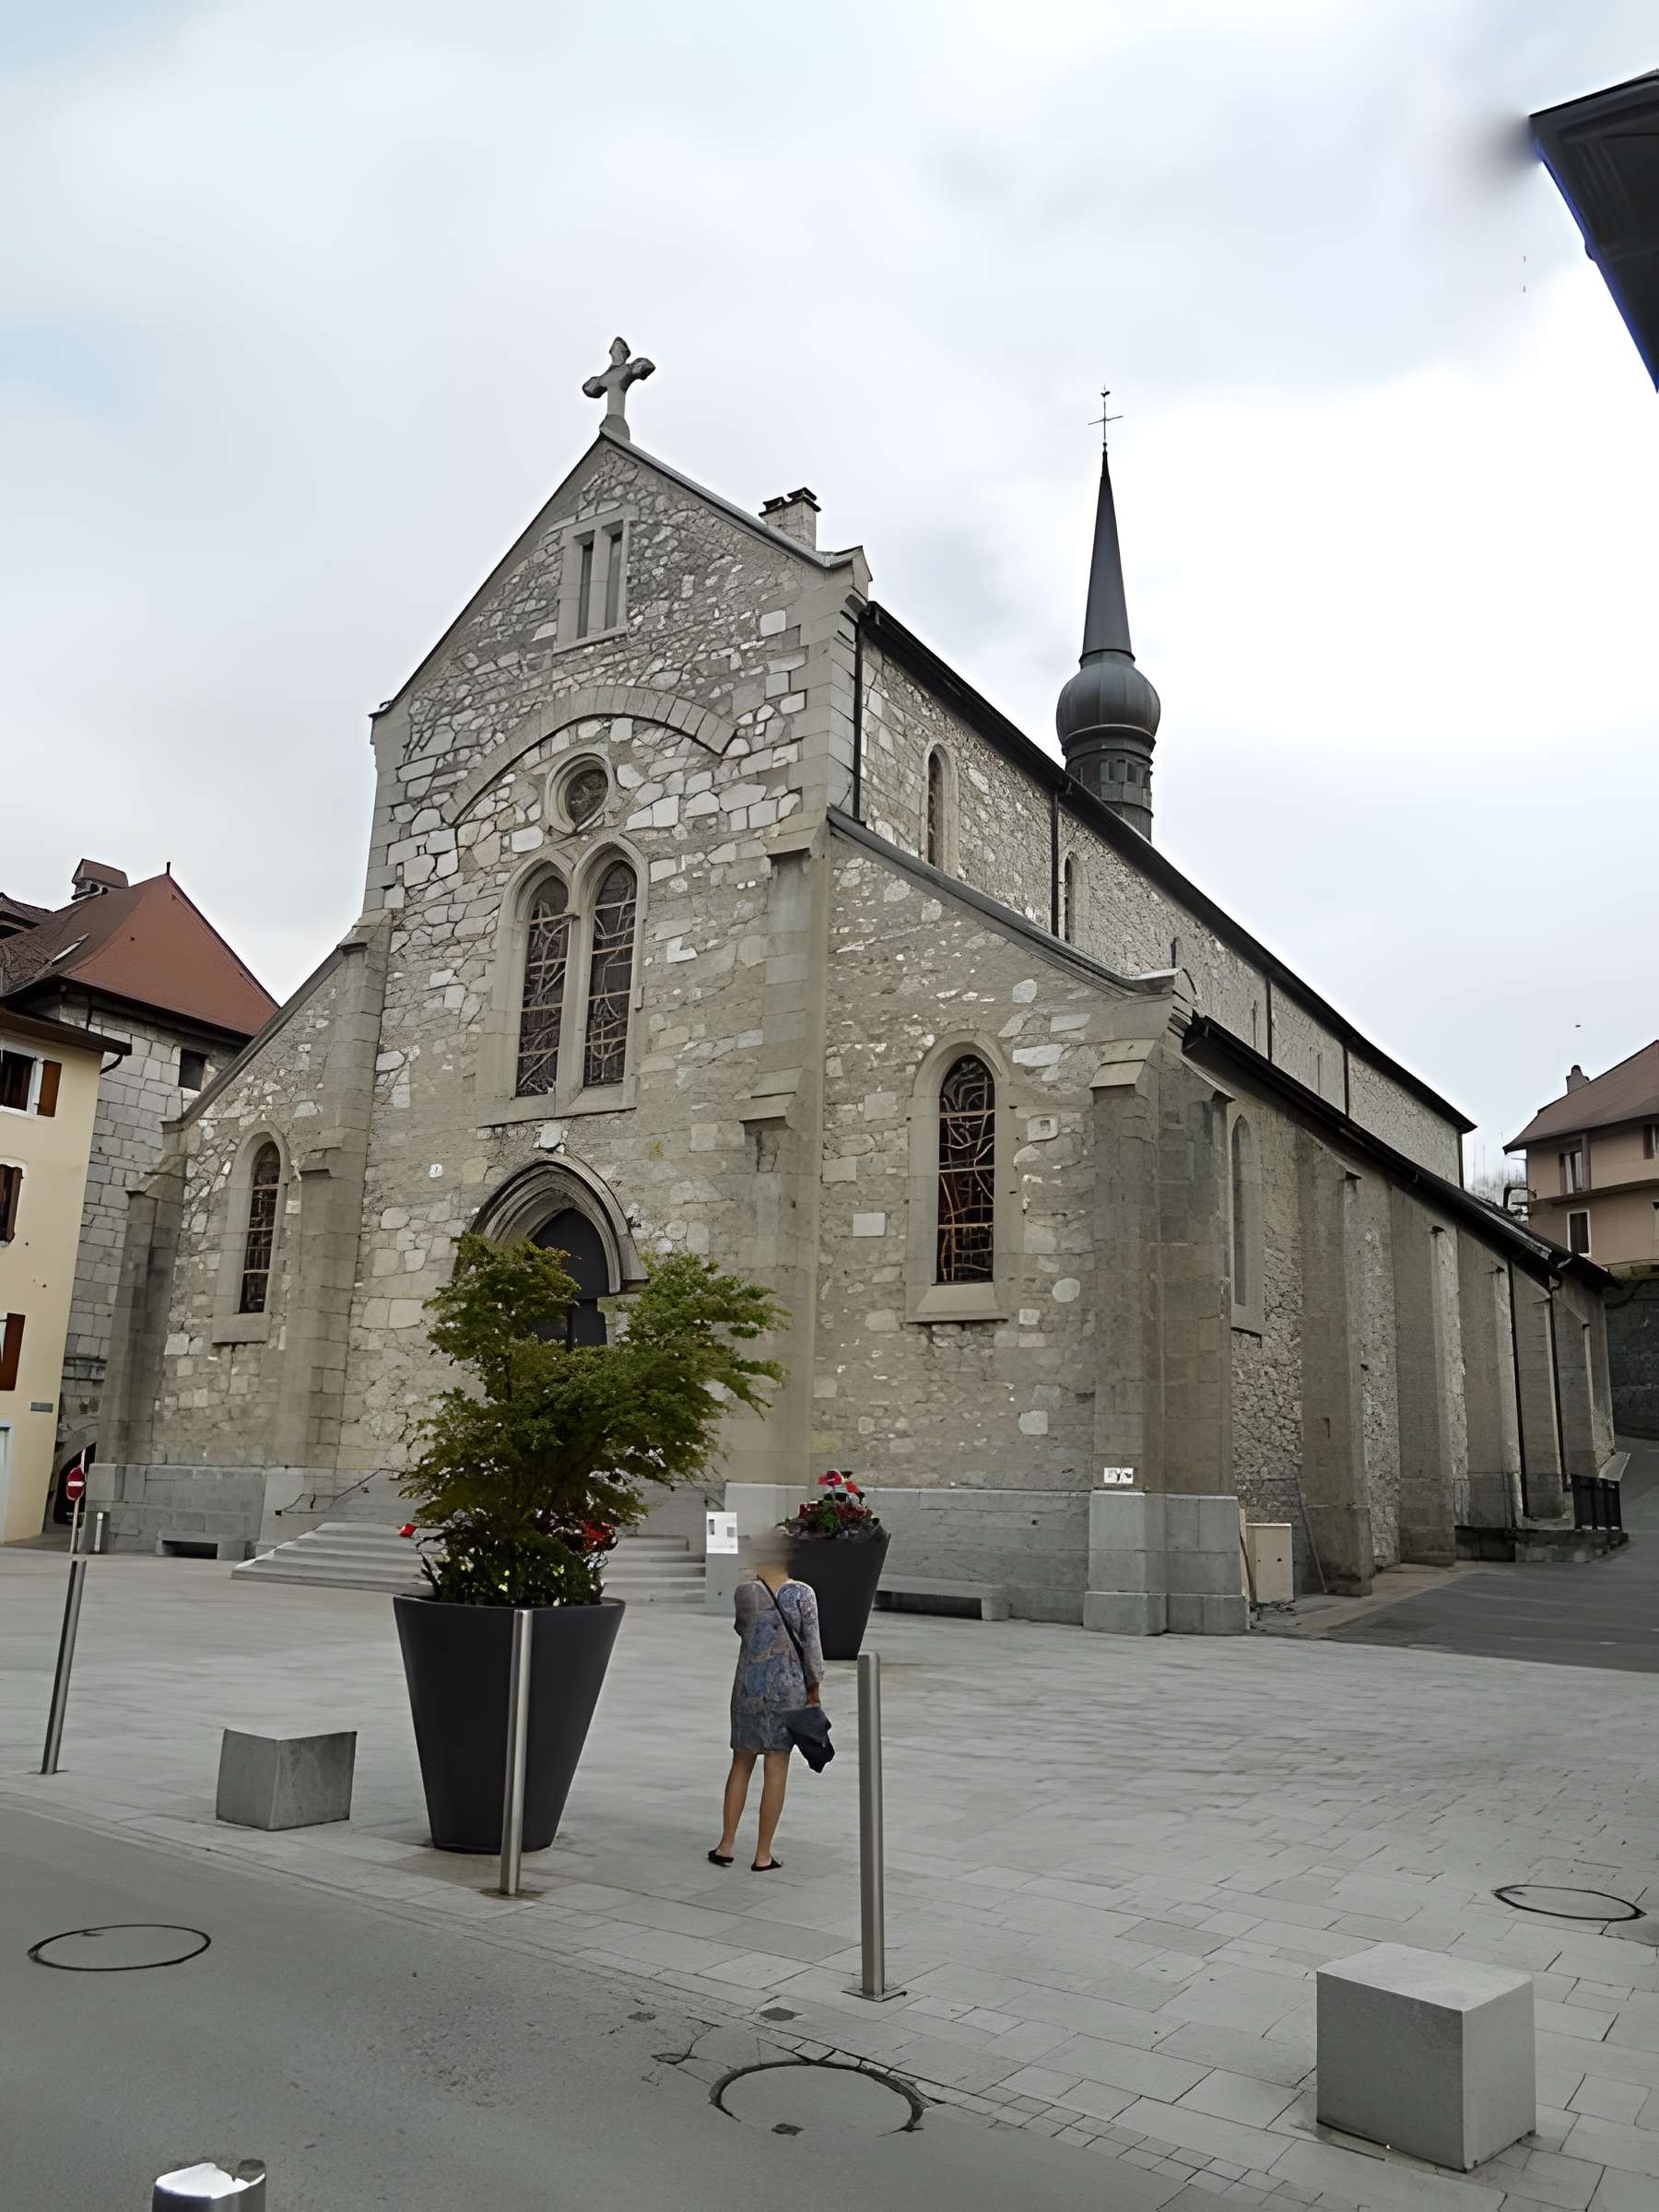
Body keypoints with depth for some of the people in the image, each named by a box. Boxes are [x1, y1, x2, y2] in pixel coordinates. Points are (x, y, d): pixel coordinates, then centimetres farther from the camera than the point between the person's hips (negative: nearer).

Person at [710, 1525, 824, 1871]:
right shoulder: (802, 1594, -8)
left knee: (741, 1763, 15)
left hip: (749, 1686, 1)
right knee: (777, 1769, 5)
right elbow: (812, 1646, -6)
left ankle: (727, 1845, 17)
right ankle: (763, 1854, 10)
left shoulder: (745, 1592, -6)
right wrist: (814, 1689, 4)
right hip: (788, 1687, -1)